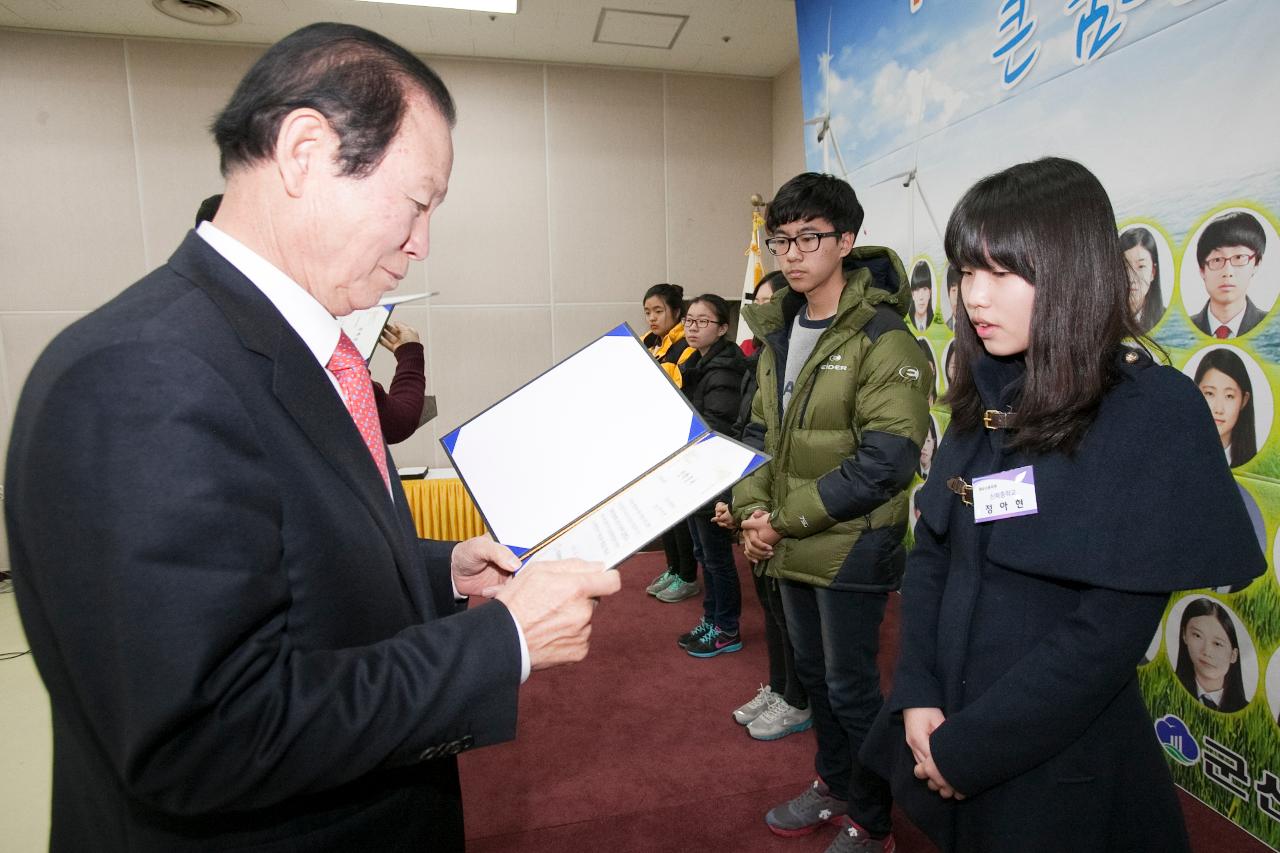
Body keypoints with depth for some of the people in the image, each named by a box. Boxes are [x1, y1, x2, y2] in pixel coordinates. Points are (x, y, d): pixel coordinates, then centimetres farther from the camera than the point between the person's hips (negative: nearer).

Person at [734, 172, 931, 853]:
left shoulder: (883, 341, -16)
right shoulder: (778, 331, 7)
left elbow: (884, 463, -22)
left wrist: (787, 518, -18)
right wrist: (754, 510, -4)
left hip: (851, 547, -7)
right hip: (789, 544, 7)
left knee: (850, 686, 7)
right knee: (812, 670, 21)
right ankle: (833, 785, 44)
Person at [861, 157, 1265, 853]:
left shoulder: (1155, 414, -17)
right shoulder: (989, 400, 1)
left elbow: (1108, 633, -21)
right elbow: (931, 552, 1)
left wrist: (967, 748, -17)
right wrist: (918, 695, -8)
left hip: (1059, 765, -5)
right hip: (947, 728, 5)